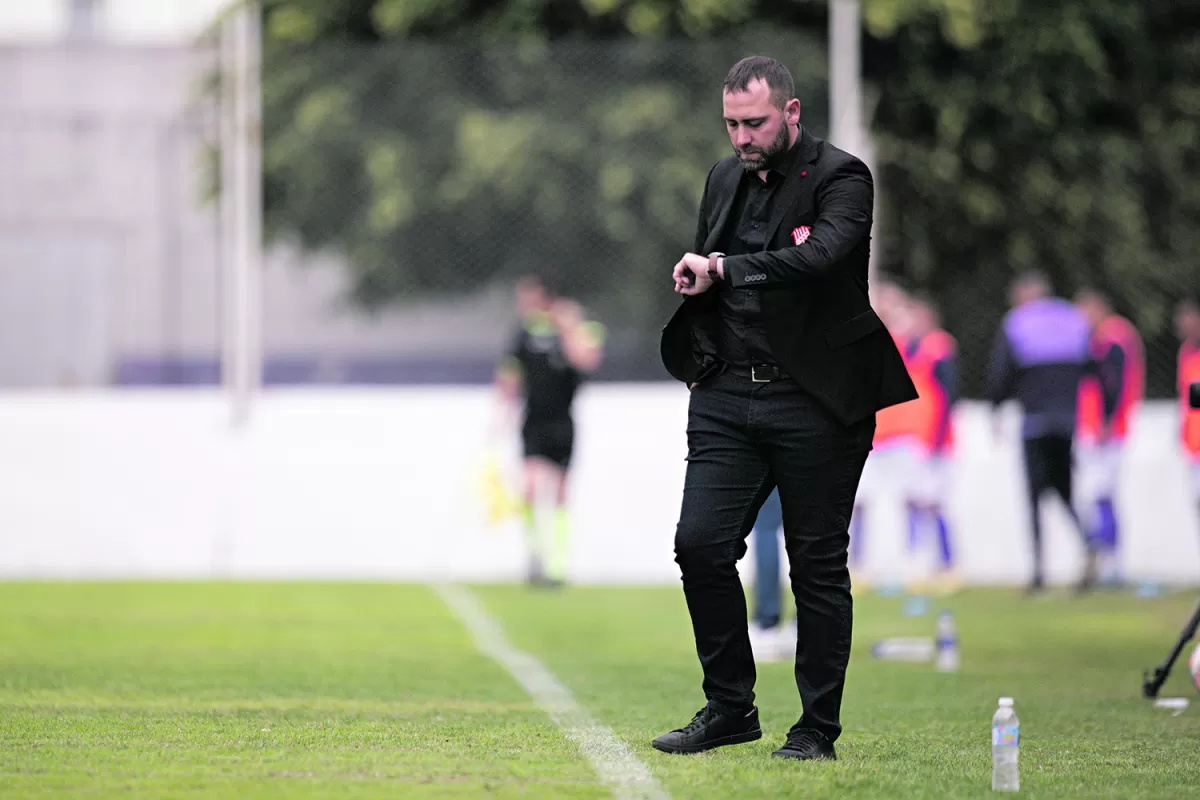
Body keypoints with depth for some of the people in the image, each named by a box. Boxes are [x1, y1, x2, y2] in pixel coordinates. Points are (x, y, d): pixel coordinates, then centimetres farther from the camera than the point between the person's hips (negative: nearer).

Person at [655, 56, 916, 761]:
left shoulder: (841, 178, -7)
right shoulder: (725, 178, 14)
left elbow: (818, 258, -26)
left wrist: (721, 269, -21)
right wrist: (705, 357, 15)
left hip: (814, 404, -5)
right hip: (727, 397, 5)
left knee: (819, 566, 0)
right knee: (701, 544, -4)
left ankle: (819, 729, 9)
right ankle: (730, 707, 11)